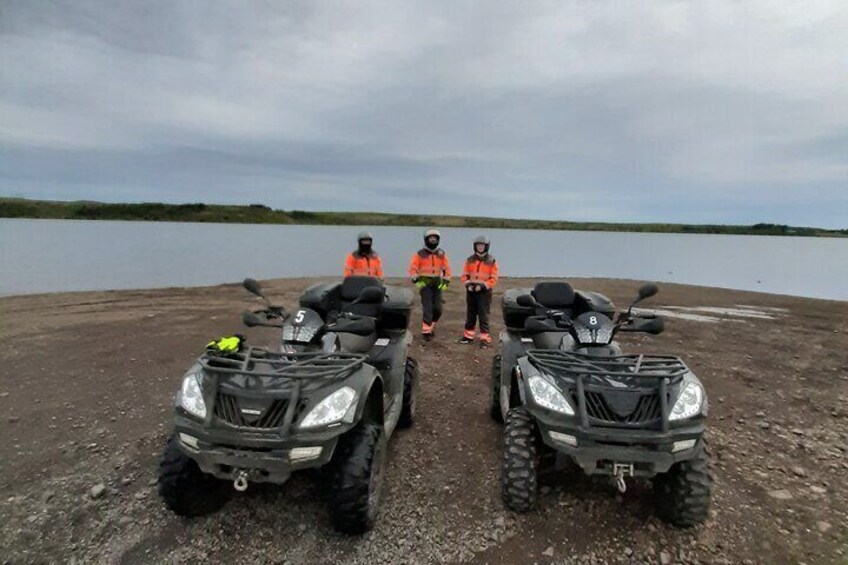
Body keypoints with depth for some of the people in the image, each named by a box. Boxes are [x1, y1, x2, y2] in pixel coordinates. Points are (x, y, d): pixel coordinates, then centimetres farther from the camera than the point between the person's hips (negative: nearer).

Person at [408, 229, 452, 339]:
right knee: (427, 308, -8)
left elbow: (447, 269, 9)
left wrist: (445, 282, -1)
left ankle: (432, 325, 28)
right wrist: (416, 281, -13)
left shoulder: (442, 254, 7)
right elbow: (413, 269, -3)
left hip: (437, 284, 4)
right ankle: (426, 330, 0)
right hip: (424, 284, -4)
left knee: (437, 309, 5)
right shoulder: (420, 254, -3)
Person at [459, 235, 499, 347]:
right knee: (470, 314, 13)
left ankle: (485, 338, 0)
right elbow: (464, 275, 8)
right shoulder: (470, 260, 7)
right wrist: (468, 283, -10)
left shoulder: (491, 261, -3)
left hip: (484, 292, -4)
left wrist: (483, 285, -17)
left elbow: (494, 279, -6)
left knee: (483, 315, -4)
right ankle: (468, 335, 23)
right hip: (471, 290, 4)